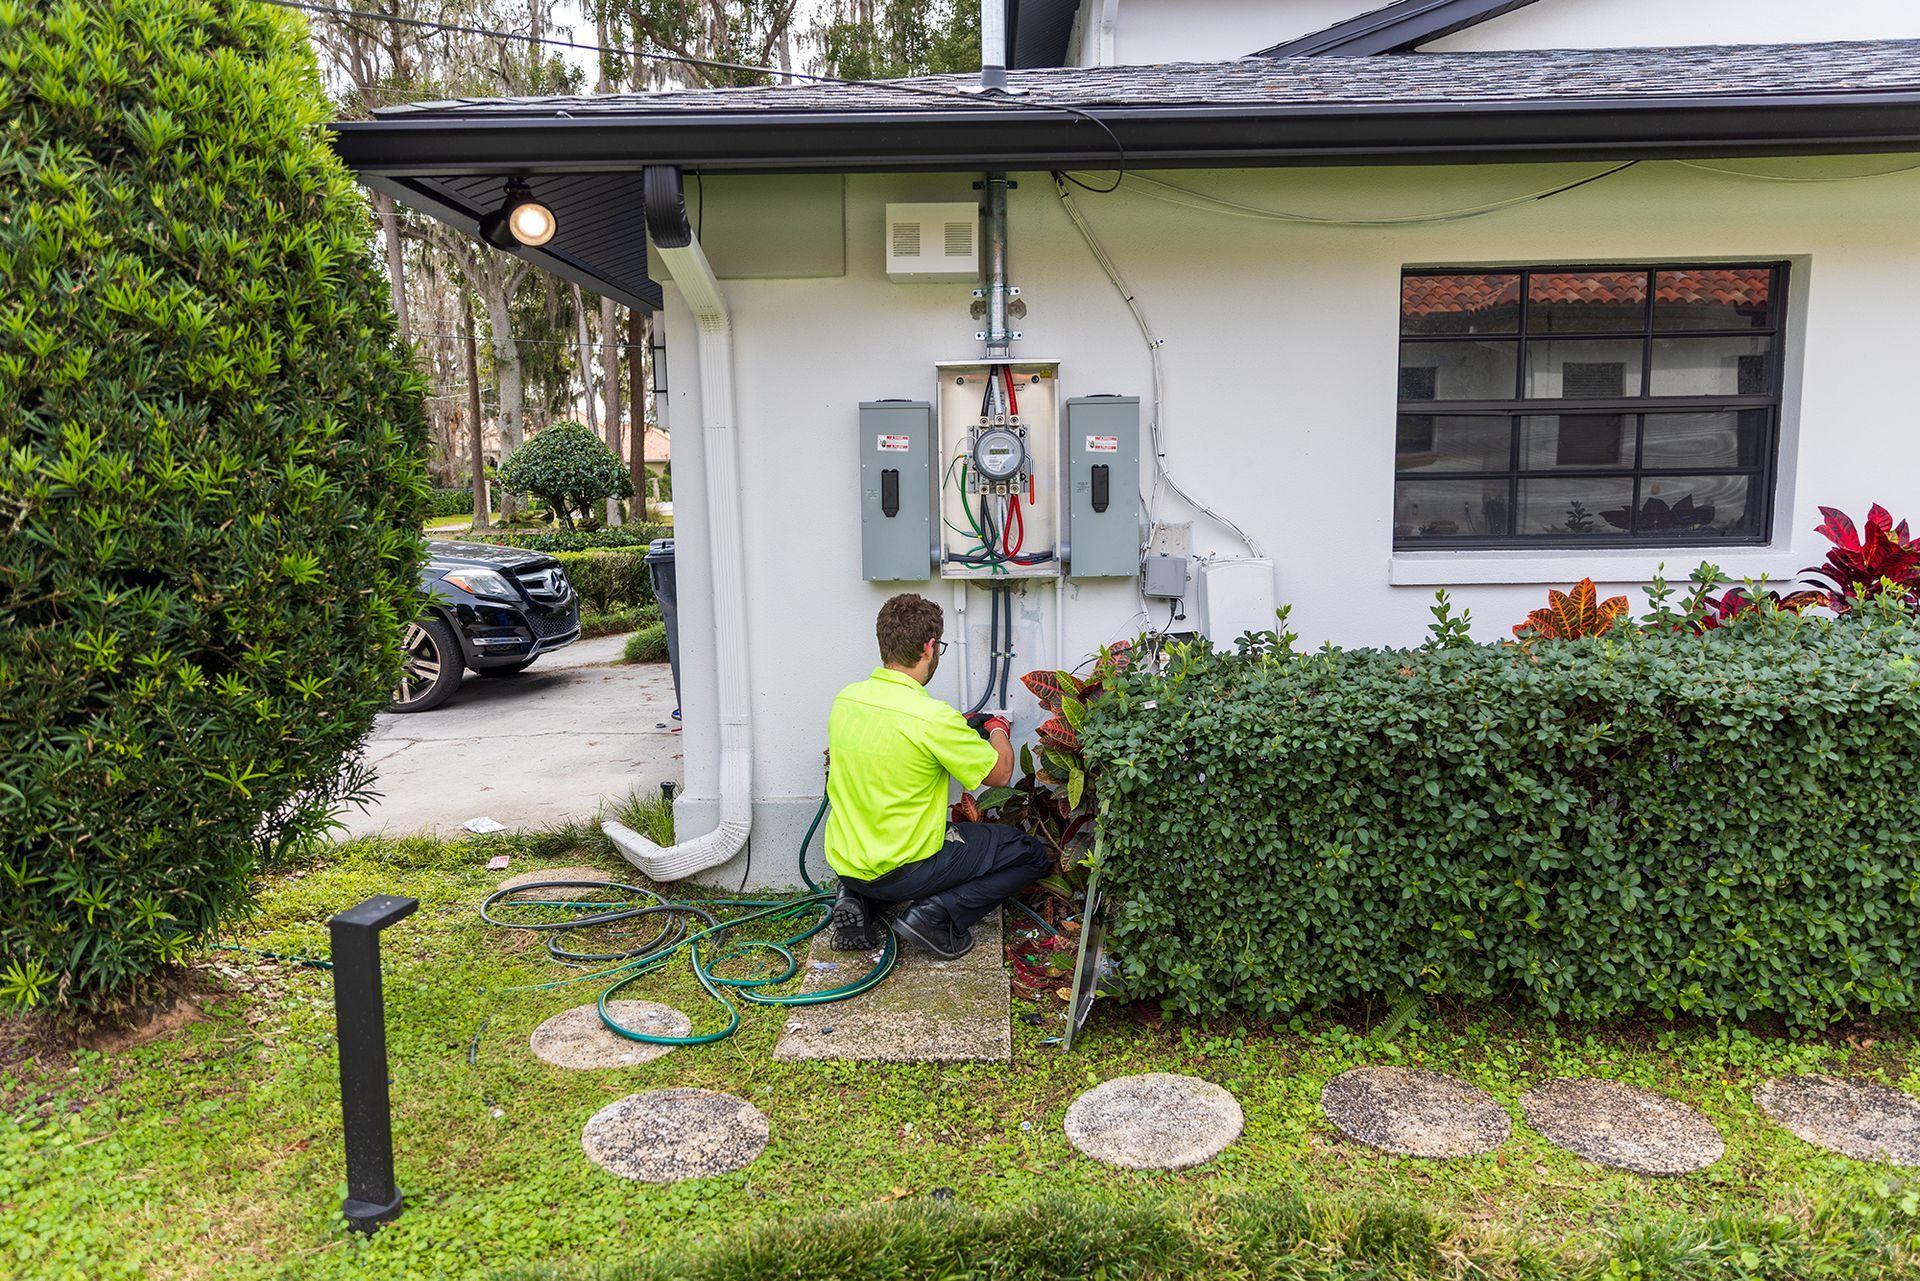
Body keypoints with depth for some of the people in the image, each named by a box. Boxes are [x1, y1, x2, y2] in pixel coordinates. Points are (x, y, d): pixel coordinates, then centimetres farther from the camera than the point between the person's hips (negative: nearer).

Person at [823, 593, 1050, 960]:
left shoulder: (846, 698, -2)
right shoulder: (932, 717, -22)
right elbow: (999, 772, -8)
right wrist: (999, 729, 13)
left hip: (844, 861, 6)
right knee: (1031, 854, 8)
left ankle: (857, 899, 14)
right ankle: (938, 914, -6)